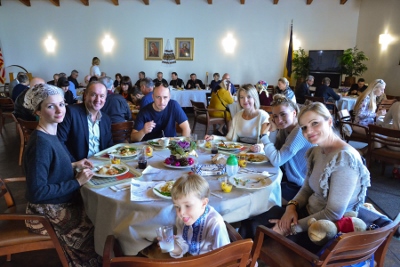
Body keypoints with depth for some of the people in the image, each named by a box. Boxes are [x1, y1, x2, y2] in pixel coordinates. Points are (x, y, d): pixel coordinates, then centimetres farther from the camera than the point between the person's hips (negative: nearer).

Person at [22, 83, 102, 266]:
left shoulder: (49, 135, 2)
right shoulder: (41, 143, -27)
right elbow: (37, 192, -28)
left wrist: (73, 165, 3)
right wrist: (77, 182, -22)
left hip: (60, 204, 8)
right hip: (49, 213, -8)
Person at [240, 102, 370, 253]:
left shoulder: (344, 158, -24)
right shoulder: (316, 151, 1)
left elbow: (333, 215, -24)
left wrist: (292, 227, -18)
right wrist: (292, 207, -8)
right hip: (308, 212, 8)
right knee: (250, 225, -3)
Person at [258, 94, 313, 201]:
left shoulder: (300, 131, -25)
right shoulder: (285, 127, 1)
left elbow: (276, 161, -28)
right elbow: (273, 153, -1)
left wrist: (264, 135, -18)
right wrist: (273, 130, -11)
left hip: (298, 187, -8)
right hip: (287, 177, 8)